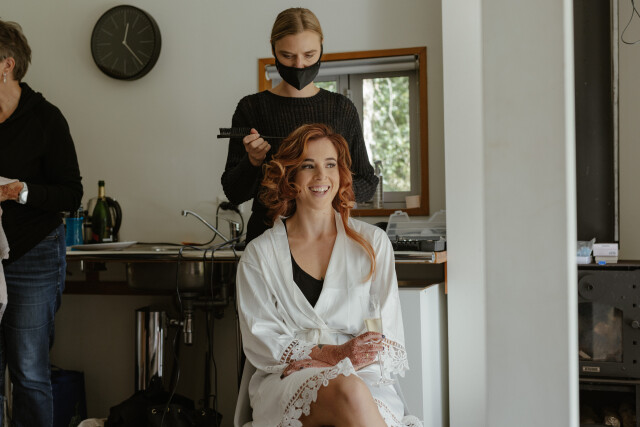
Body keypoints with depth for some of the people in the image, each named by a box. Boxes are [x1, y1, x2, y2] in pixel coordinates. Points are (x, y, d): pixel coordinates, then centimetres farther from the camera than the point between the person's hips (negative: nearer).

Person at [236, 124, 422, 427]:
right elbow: (260, 342, 2)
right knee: (348, 392, -36)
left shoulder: (373, 243, 13)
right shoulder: (260, 254, 9)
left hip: (362, 380, 1)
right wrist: (335, 353, -12)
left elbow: (390, 337, 9)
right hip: (286, 383, -1)